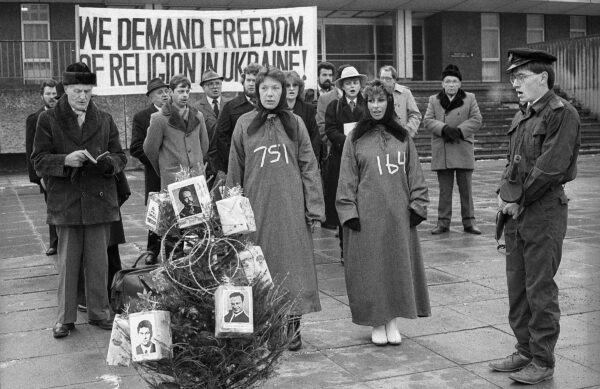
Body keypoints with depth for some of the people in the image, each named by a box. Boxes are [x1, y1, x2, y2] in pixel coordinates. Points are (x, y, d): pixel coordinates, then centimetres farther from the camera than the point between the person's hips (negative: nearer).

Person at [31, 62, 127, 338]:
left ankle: (98, 312, 21)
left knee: (98, 262, 8)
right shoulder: (48, 120, 3)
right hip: (65, 203, -2)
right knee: (67, 263, 5)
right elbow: (39, 160, -1)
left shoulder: (105, 120, 9)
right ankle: (66, 317, 17)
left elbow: (120, 157, 9)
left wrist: (108, 161, -13)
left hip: (99, 201, 2)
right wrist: (65, 160, -19)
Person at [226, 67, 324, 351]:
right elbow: (235, 171, 8)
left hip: (291, 206, 0)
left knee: (292, 262, 2)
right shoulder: (244, 124, 5)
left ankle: (293, 326, 11)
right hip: (257, 206, 0)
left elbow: (309, 166, 3)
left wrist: (314, 208, -2)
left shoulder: (294, 123, 4)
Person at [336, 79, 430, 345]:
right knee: (370, 268, 3)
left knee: (399, 266, 6)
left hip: (398, 214, 2)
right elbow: (347, 180, 0)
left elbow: (415, 176, 8)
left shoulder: (402, 137, 7)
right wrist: (349, 212, -7)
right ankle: (377, 323, 16)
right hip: (367, 216, -2)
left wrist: (417, 206, 0)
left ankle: (392, 321, 20)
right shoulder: (355, 139, 1)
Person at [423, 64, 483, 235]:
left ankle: (469, 222, 12)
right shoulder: (434, 100, 10)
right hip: (441, 152, 1)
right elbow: (427, 120, -1)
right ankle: (443, 222, 12)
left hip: (463, 150, -1)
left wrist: (459, 130, -15)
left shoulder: (469, 98, 7)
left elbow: (476, 120, -2)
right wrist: (444, 128, -18)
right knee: (444, 189, 6)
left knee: (465, 188, 4)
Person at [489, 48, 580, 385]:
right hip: (517, 211, 8)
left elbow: (550, 168, -19)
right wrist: (505, 193, 2)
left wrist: (520, 200, -12)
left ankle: (543, 363, 12)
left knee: (540, 290, -1)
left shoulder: (562, 114, -12)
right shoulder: (522, 117, 14)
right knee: (517, 286, 14)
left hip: (545, 211, -8)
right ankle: (525, 351, 27)